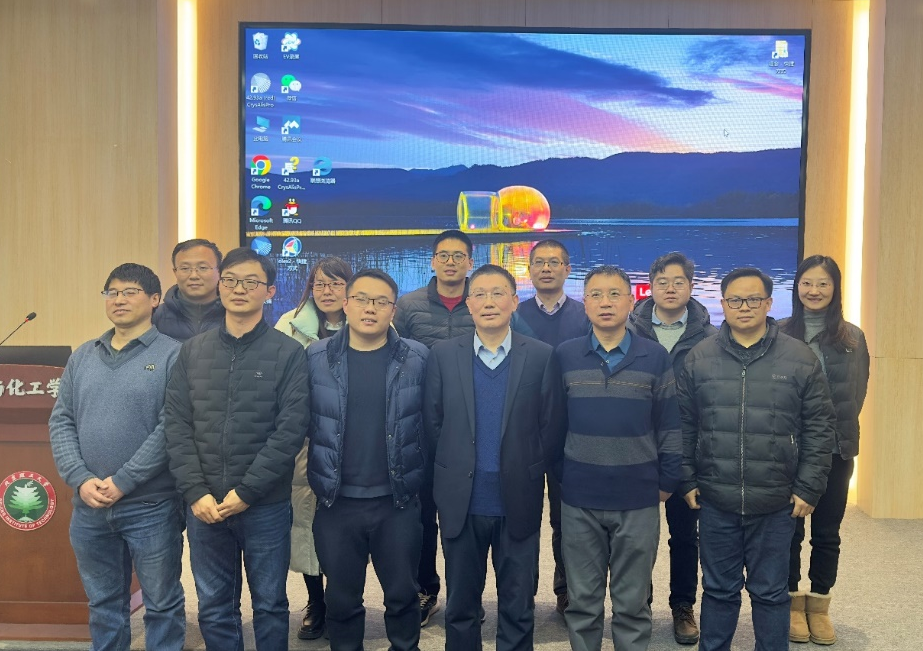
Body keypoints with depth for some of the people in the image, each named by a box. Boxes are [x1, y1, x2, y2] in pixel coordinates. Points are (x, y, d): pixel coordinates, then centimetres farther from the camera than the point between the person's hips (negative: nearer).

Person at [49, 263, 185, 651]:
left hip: (151, 507, -5)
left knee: (161, 603, 9)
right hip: (89, 508, 5)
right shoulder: (83, 357, 10)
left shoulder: (172, 355, -6)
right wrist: (80, 480, -8)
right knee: (103, 602, 19)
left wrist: (122, 481, -15)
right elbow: (61, 422, 7)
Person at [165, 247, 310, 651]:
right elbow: (176, 426, 2)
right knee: (214, 608, 14)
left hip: (266, 506, -3)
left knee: (269, 604, 11)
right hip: (203, 506, 3)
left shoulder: (288, 353, -4)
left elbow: (291, 430, -10)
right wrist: (195, 492, -8)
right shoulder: (192, 352, 7)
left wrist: (246, 492, -14)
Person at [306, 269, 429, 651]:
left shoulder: (417, 358, -4)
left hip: (397, 501, 0)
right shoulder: (316, 357, -2)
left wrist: (416, 477, -1)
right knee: (341, 598, 14)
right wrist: (321, 476, 2)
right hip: (337, 502, 1)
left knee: (402, 594, 13)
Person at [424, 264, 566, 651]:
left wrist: (527, 473, 0)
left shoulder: (541, 356, -3)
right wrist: (455, 470, 3)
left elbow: (552, 427, 0)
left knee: (518, 608, 11)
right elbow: (432, 423, 4)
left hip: (519, 502, -1)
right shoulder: (443, 355, 1)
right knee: (461, 605, 15)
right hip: (461, 502, 1)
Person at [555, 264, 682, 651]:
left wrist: (667, 482, 1)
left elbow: (670, 426, 2)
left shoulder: (655, 358, -2)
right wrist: (554, 476, 5)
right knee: (582, 601, 12)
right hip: (578, 501, 1)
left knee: (632, 602, 11)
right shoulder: (564, 357, 0)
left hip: (639, 501, 0)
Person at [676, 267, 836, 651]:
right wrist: (687, 480, 3)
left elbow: (819, 429, 0)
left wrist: (809, 488, -3)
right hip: (715, 501, 1)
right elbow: (683, 425, 6)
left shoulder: (800, 358, -2)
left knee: (770, 592, 12)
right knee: (718, 590, 14)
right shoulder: (699, 358, 1)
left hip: (776, 504, -1)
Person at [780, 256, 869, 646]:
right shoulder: (780, 334, -2)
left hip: (835, 449, 1)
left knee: (827, 532, 9)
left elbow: (857, 393, 8)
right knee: (789, 529, 7)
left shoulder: (852, 338, 3)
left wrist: (839, 428, 0)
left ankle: (819, 605, 22)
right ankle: (793, 602, 22)